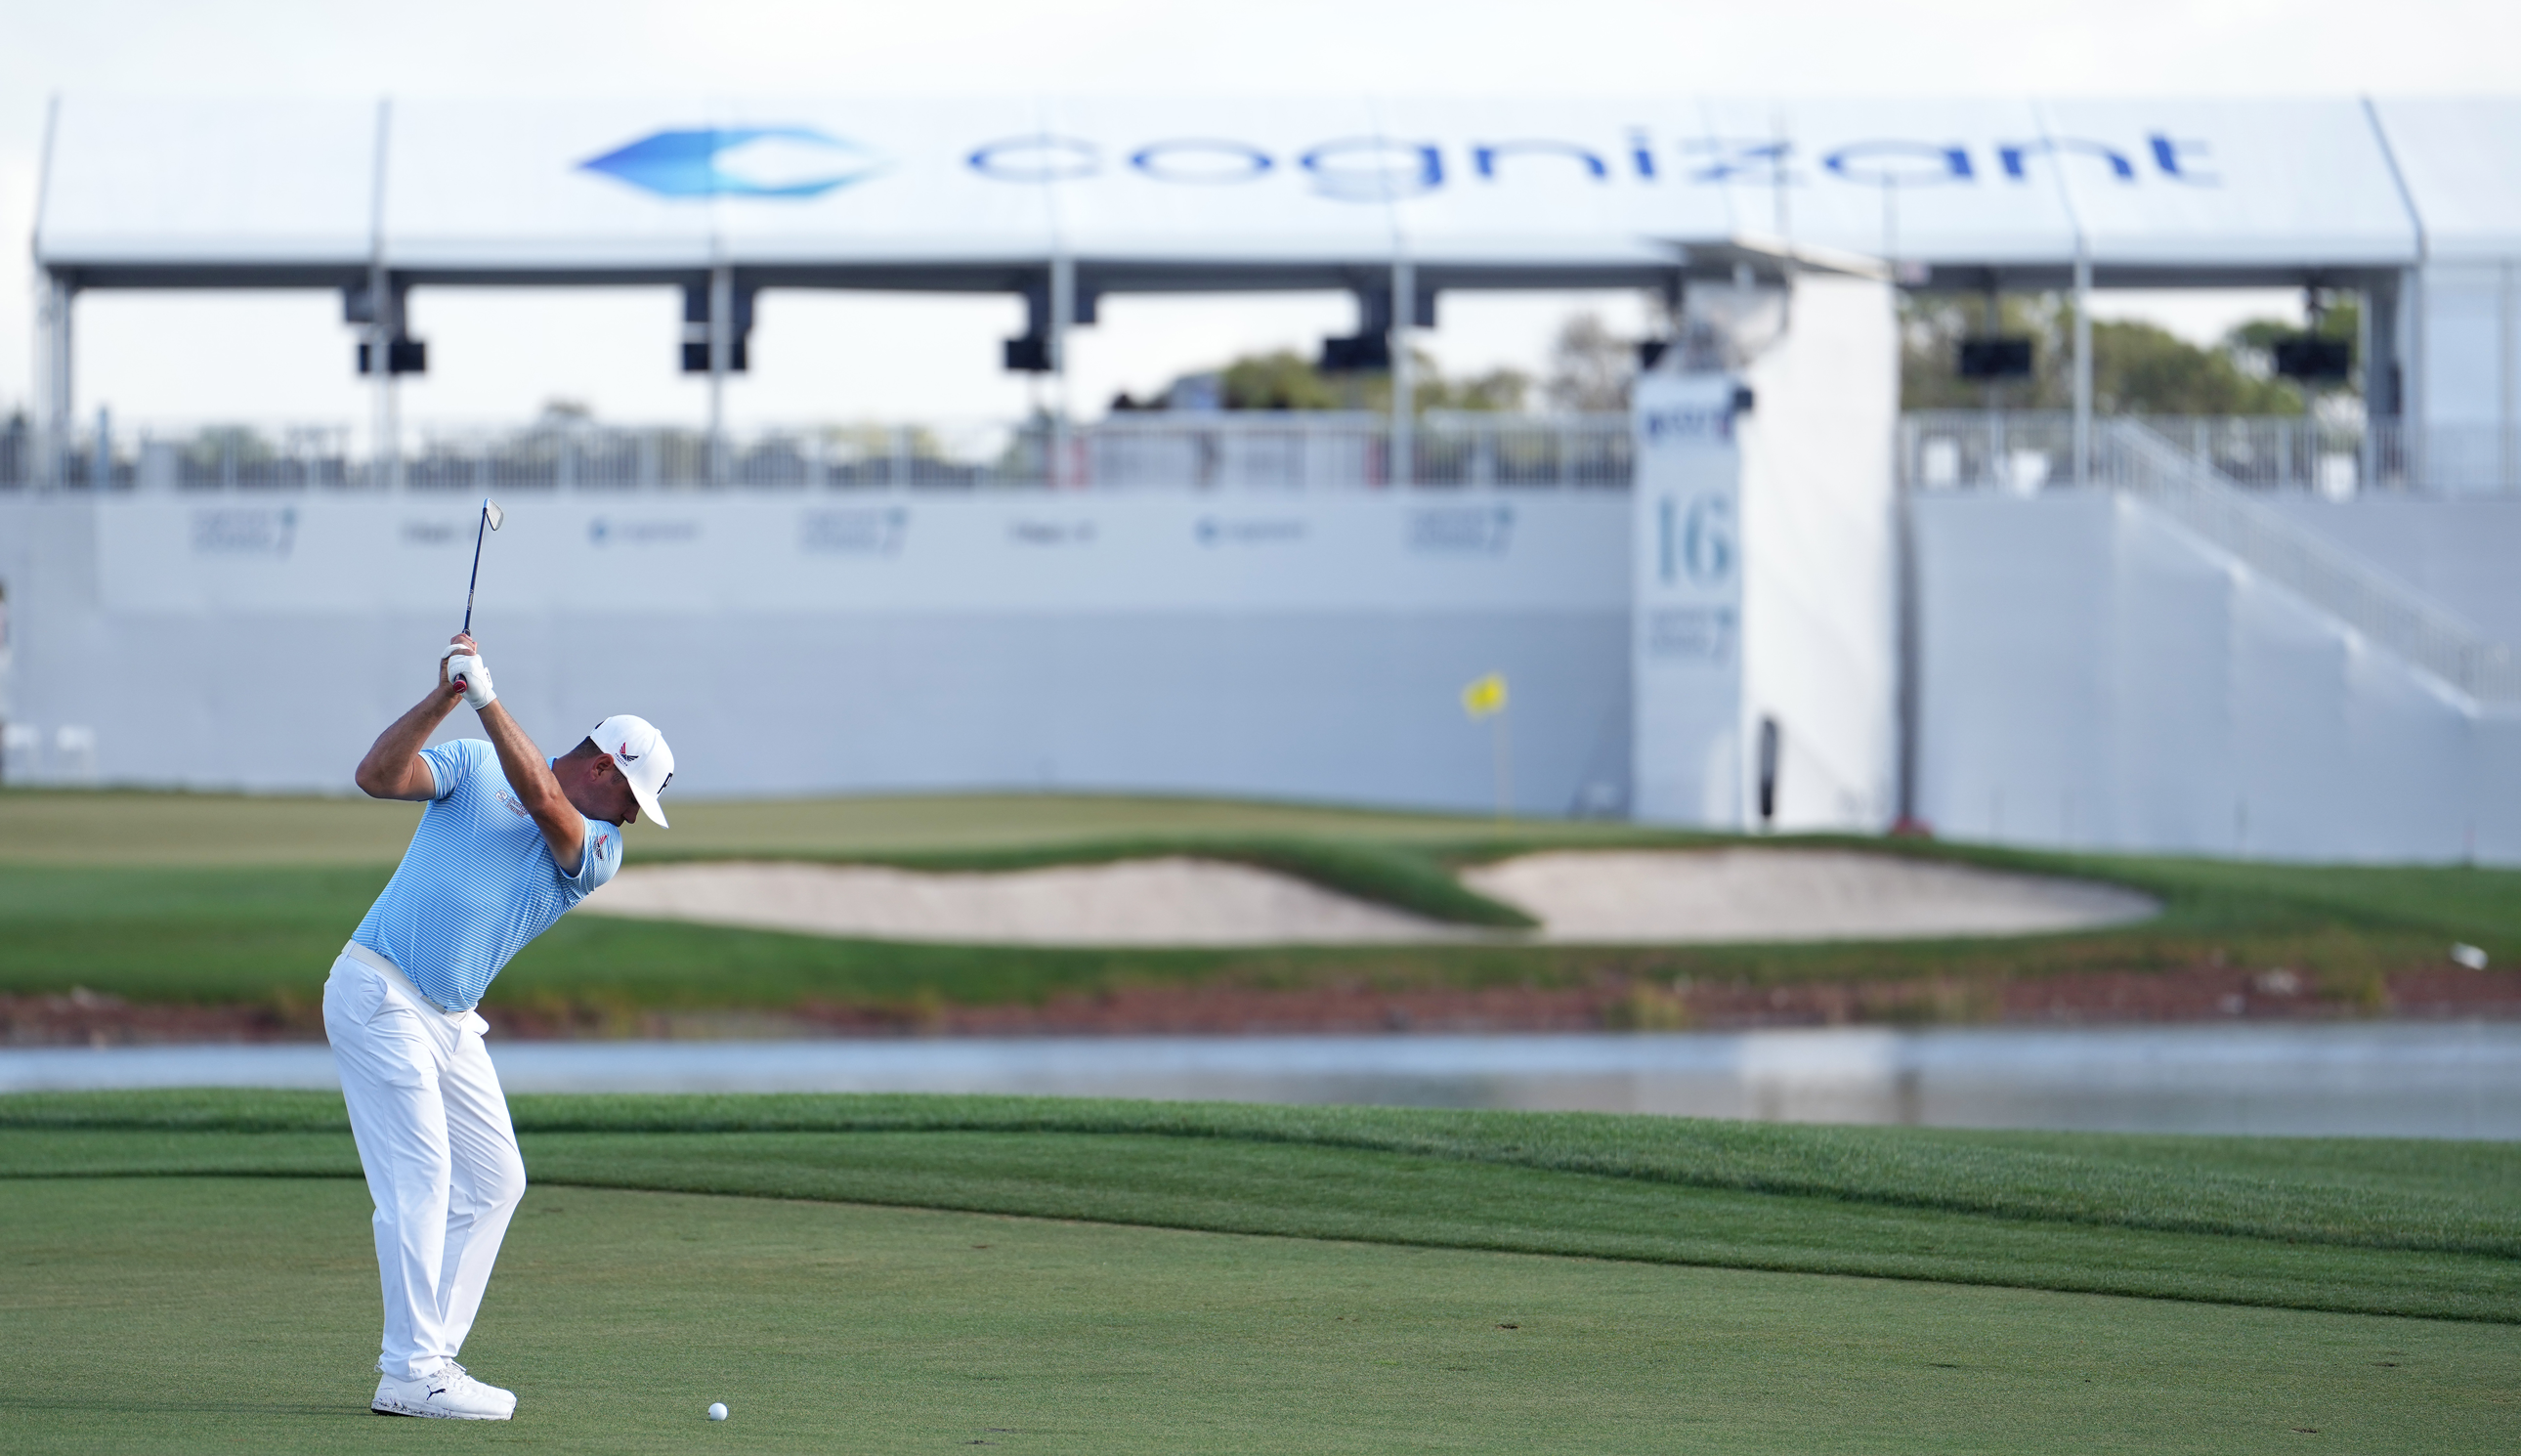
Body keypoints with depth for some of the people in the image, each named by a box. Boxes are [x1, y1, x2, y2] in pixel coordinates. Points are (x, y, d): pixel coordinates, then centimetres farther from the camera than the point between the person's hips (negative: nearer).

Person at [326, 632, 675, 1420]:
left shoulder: (599, 851, 6)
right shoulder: (474, 765, -1)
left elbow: (542, 801, -14)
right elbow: (377, 776, -14)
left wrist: (486, 697, -22)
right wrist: (446, 696, -24)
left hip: (452, 1022, 7)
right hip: (380, 993, -7)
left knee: (493, 1181, 6)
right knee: (420, 1180, -12)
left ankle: (430, 1356, 11)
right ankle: (411, 1373, -12)